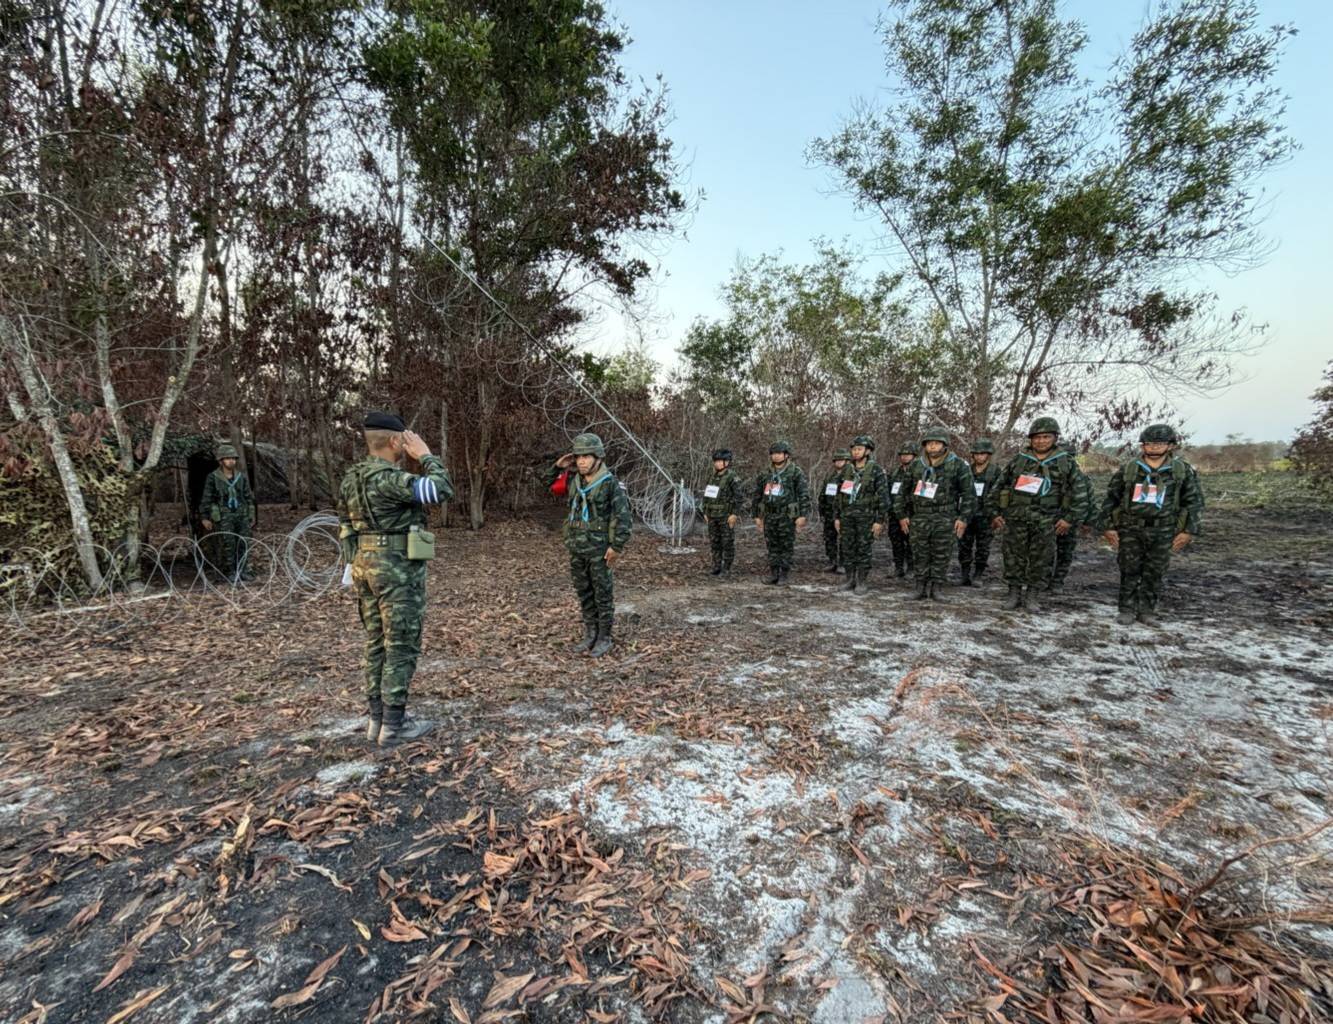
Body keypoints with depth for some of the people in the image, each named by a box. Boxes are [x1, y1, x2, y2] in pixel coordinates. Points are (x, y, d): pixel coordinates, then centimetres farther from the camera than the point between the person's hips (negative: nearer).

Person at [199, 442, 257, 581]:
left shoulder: (242, 477, 6)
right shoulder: (213, 478, -4)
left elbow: (249, 497, 11)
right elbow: (206, 498, -1)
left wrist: (251, 516, 10)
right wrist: (204, 517, -4)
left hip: (241, 515, 3)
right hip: (223, 517, -3)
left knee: (244, 543, 2)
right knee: (227, 545, -3)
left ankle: (243, 571, 10)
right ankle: (230, 572, 6)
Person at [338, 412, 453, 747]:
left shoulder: (350, 479, 9)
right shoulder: (389, 479, -20)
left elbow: (346, 527, 15)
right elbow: (442, 490, -23)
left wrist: (356, 569, 21)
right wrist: (425, 455, -11)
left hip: (367, 567, 9)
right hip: (398, 570, -9)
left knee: (377, 645, 15)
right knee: (402, 647, 0)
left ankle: (376, 720, 23)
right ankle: (393, 725, 7)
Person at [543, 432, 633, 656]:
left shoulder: (611, 484, -13)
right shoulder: (574, 481, 6)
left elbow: (624, 517, -15)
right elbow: (548, 483, 20)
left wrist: (617, 547, -18)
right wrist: (558, 466, 2)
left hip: (600, 549, -6)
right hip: (577, 548, 6)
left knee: (603, 595, 4)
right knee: (584, 593, 13)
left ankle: (605, 638, 16)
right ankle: (590, 635, 26)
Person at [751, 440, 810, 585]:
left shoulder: (796, 472, -3)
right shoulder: (765, 474, 10)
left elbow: (804, 495, -7)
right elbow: (757, 495, 14)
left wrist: (803, 515, -14)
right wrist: (757, 515, 12)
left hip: (787, 516, -4)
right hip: (769, 515, 4)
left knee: (787, 546, 2)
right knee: (772, 546, 8)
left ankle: (784, 574, 11)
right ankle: (773, 573, 16)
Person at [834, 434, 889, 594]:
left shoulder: (876, 470, -7)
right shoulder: (846, 469, 8)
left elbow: (883, 496, -9)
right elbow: (840, 494, 13)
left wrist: (879, 521, -13)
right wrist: (838, 517, 10)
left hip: (866, 517, -4)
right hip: (847, 516, 4)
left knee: (864, 550, 1)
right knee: (848, 549, 6)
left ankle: (862, 582, 11)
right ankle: (850, 580, 17)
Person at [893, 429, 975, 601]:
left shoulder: (958, 465, 0)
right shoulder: (916, 465, 9)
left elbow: (969, 493, 0)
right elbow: (903, 491, 14)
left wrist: (964, 518, -7)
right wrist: (901, 514, 9)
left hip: (945, 519, -2)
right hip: (919, 518, 2)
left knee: (942, 555, 2)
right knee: (920, 555, 4)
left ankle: (935, 588, 12)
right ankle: (921, 587, 13)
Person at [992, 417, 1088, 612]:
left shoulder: (1066, 462, 5)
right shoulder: (1018, 460, 8)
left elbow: (1077, 493, 4)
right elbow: (1000, 487, 13)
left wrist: (1070, 518, -3)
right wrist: (997, 513, 8)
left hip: (1045, 522, -1)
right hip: (1015, 519, 1)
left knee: (1041, 560, 3)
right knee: (1014, 557, 4)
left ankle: (1032, 595, 14)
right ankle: (1014, 593, 14)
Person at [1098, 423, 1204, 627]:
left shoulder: (1183, 470, 2)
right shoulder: (1128, 469, 1)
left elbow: (1194, 501, 6)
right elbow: (1111, 498, 6)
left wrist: (1189, 530, 0)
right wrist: (1107, 526, 2)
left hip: (1162, 531, 1)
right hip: (1130, 528, 0)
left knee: (1154, 573, 6)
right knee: (1129, 570, 2)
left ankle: (1147, 611, 17)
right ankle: (1127, 609, 12)